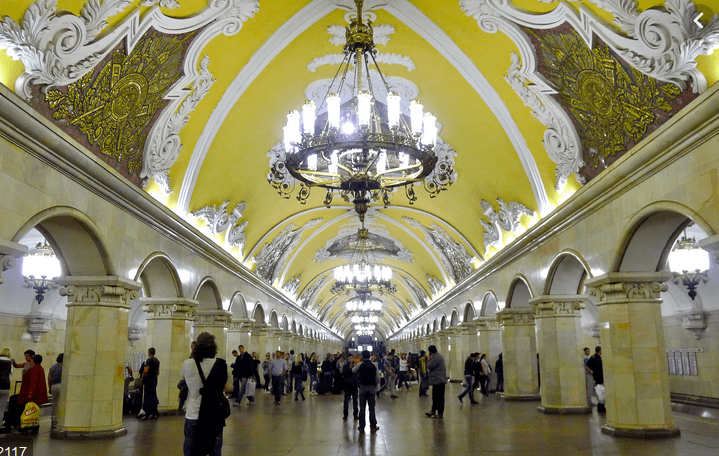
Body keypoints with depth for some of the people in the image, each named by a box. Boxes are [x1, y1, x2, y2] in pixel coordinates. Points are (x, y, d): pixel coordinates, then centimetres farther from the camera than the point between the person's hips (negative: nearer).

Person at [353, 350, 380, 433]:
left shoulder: (359, 365, -5)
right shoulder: (374, 366, 1)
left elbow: (353, 371, 14)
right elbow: (377, 378, 2)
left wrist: (354, 366, 34)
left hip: (362, 387, -2)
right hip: (372, 387, 2)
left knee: (362, 408, 4)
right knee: (372, 407, 8)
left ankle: (361, 427, 7)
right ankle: (373, 426, 11)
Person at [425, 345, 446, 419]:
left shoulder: (436, 357, -18)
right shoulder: (440, 356, 17)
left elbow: (429, 366, -17)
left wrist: (429, 359, -5)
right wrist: (430, 359, 11)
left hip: (438, 380, -11)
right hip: (440, 380, 11)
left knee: (439, 397, -5)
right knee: (435, 397, 17)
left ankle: (440, 413, -2)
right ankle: (433, 411, 25)